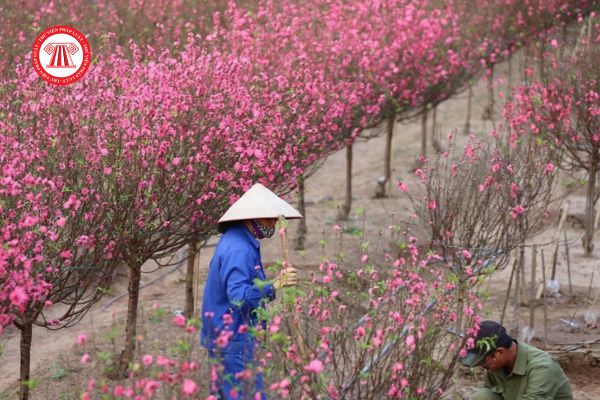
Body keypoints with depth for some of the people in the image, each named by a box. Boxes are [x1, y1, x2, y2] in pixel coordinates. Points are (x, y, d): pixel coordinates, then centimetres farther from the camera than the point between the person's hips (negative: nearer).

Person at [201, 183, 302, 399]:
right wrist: (275, 285, -35)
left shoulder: (236, 241, 12)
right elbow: (239, 296, -30)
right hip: (233, 340, -11)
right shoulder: (238, 250, -22)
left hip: (225, 338, 11)